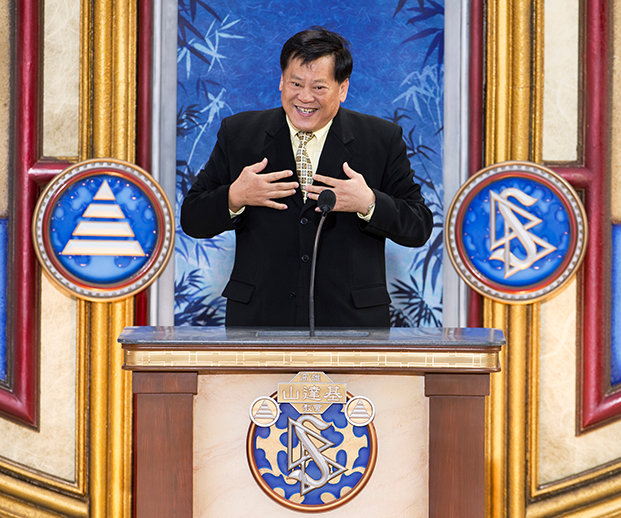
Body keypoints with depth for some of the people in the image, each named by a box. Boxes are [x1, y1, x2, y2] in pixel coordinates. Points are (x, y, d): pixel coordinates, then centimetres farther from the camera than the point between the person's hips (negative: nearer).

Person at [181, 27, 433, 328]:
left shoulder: (383, 140, 2)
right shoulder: (238, 134, 4)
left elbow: (420, 228, -1)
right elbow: (191, 220, 4)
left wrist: (368, 204, -18)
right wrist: (234, 198, -15)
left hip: (351, 317, -1)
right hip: (260, 313, 1)